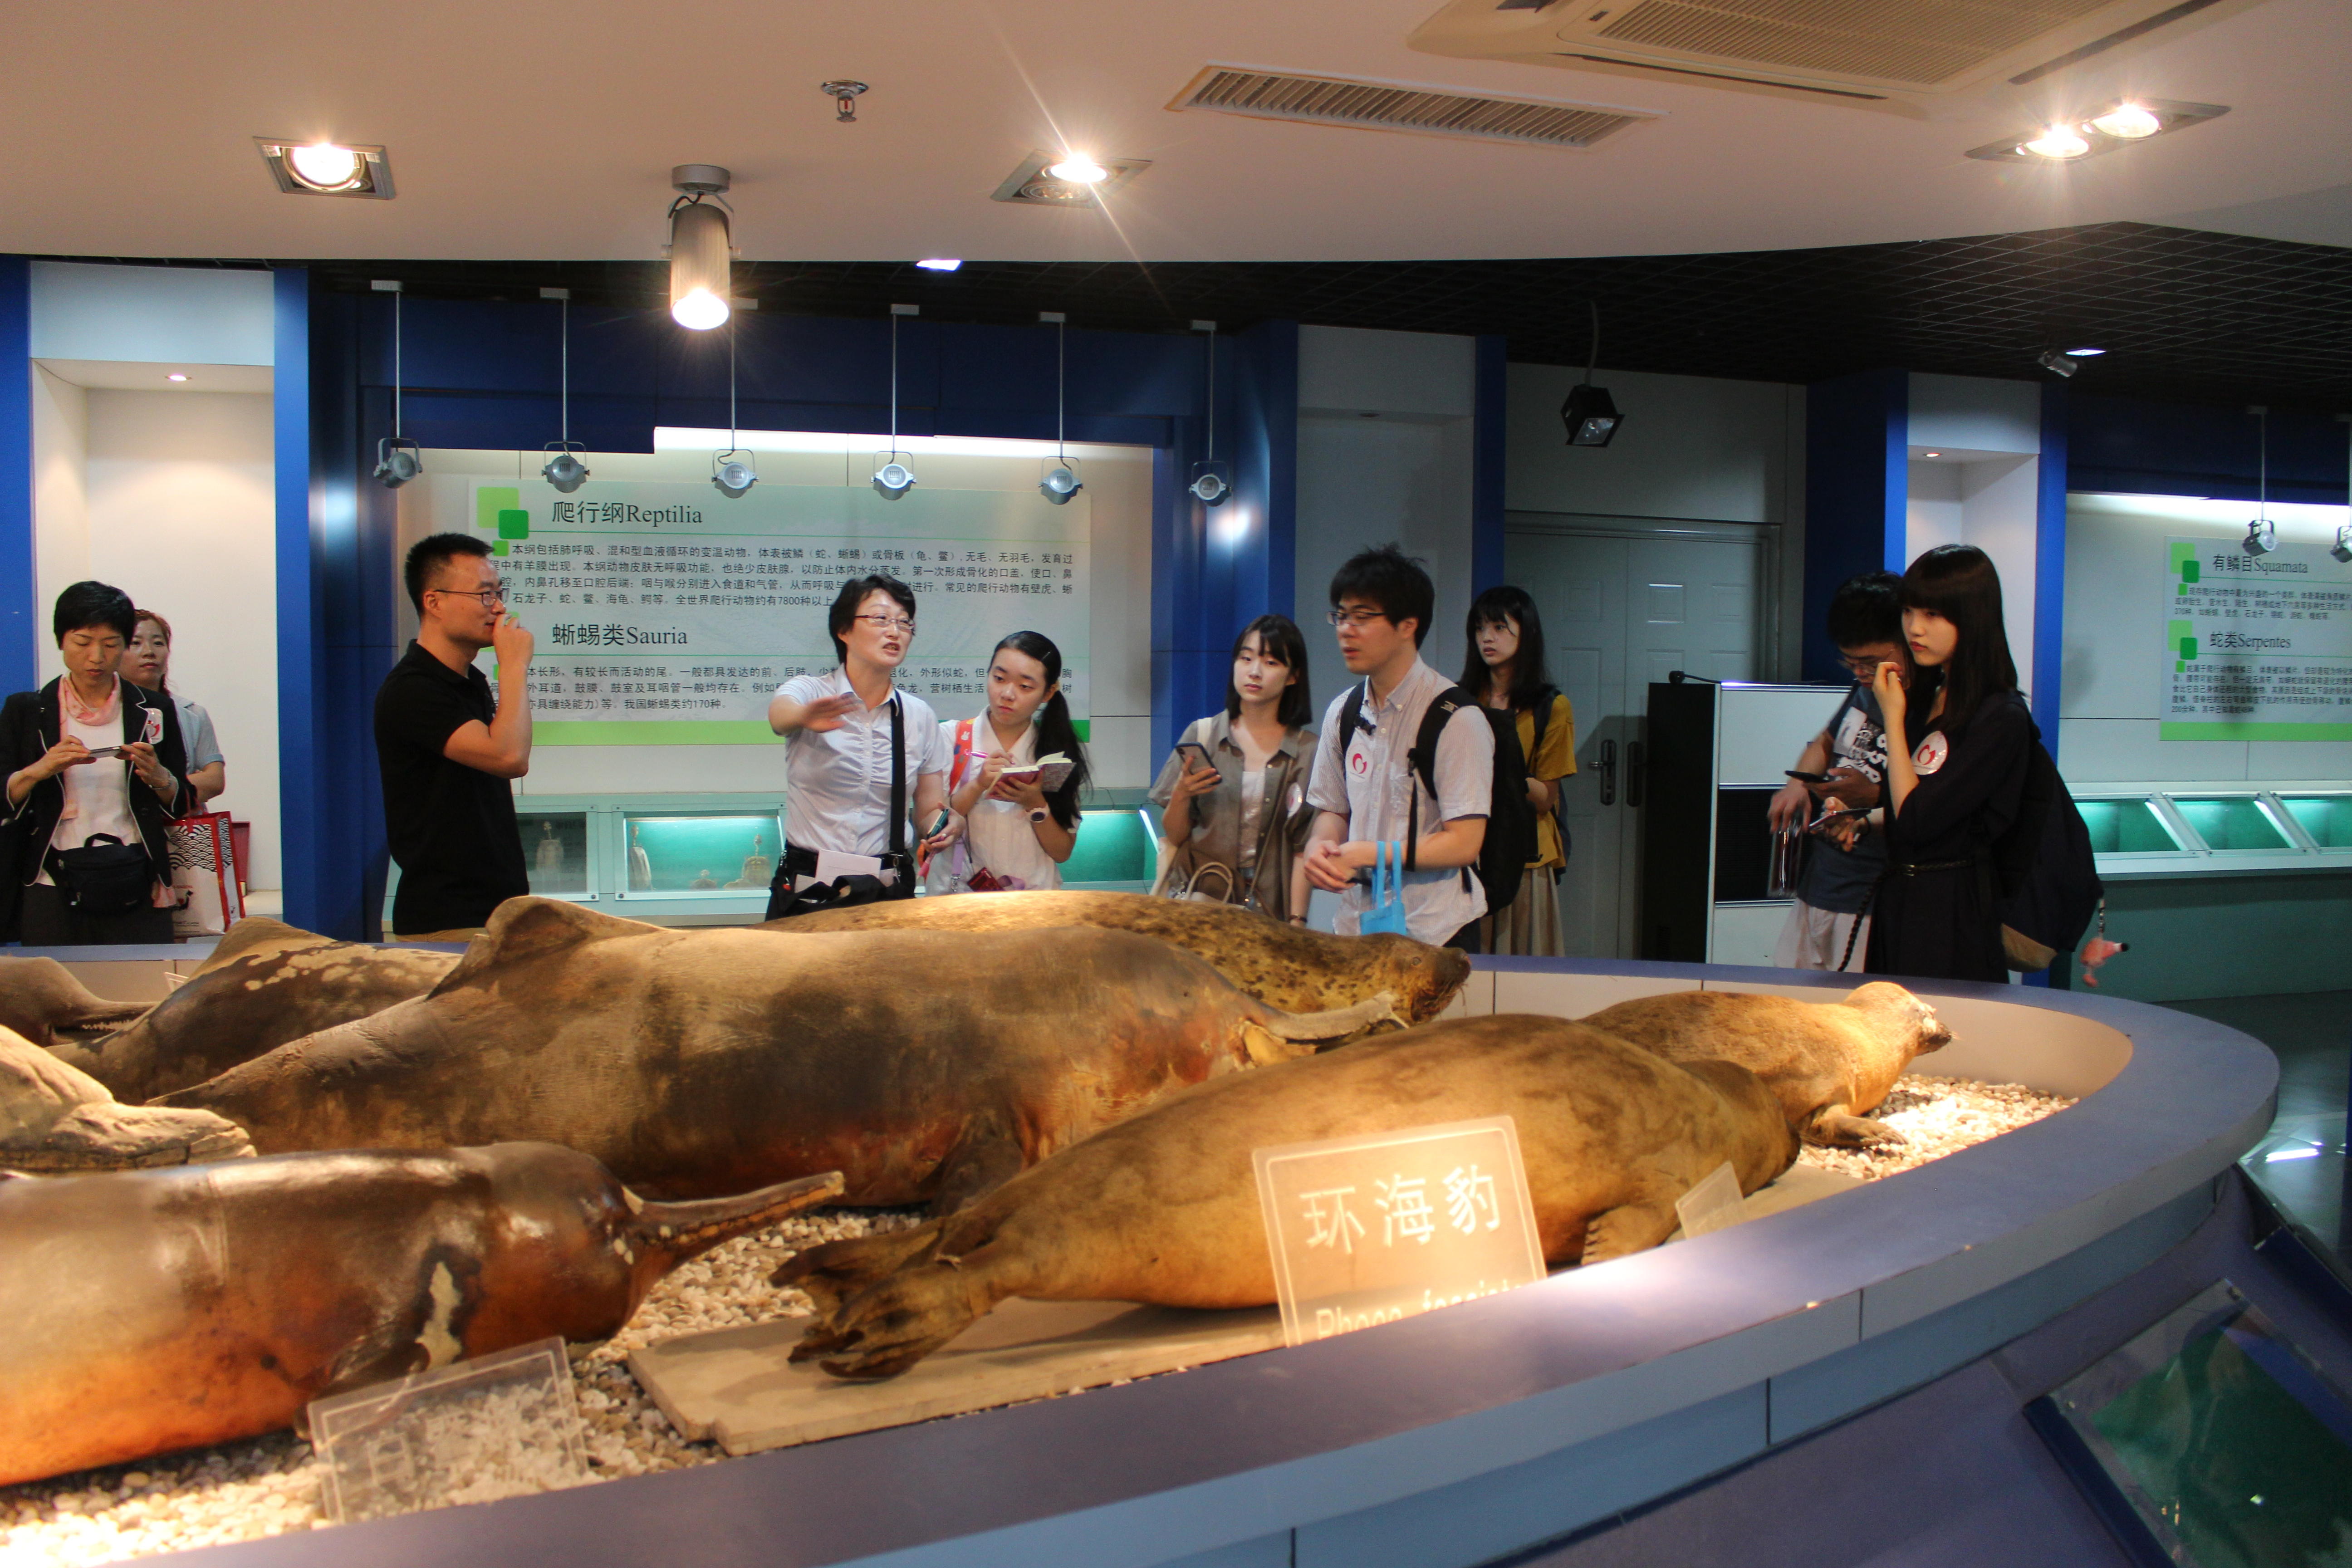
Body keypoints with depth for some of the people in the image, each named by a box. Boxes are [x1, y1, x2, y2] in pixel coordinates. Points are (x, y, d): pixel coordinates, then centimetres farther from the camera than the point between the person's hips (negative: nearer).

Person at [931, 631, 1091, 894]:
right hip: (957, 891, 0)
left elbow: (1062, 852, 8)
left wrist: (1036, 804, -8)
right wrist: (977, 786, -10)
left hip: (1032, 898, 0)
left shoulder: (1061, 751, 9)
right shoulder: (951, 739, 8)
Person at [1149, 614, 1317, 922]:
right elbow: (1173, 836, 6)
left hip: (1272, 912, 0)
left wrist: (1296, 921, -10)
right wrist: (1181, 796, -13)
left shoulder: (1307, 751, 0)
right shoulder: (1201, 735, 3)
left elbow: (1305, 847, -1)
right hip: (1200, 902, 1)